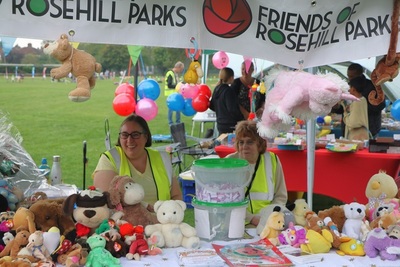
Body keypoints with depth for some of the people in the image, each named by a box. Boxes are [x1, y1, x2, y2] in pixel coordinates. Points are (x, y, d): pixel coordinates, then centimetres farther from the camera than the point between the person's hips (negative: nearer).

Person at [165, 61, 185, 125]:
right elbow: (169, 85, -20)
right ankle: (170, 123, 8)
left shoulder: (176, 74, 13)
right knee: (171, 108, -2)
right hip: (171, 94, -9)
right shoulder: (170, 74, -15)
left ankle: (178, 122, 23)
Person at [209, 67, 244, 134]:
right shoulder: (228, 91, -17)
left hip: (220, 124, 8)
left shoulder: (216, 89, 7)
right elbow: (233, 109, -19)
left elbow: (212, 106, 13)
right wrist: (242, 118, -8)